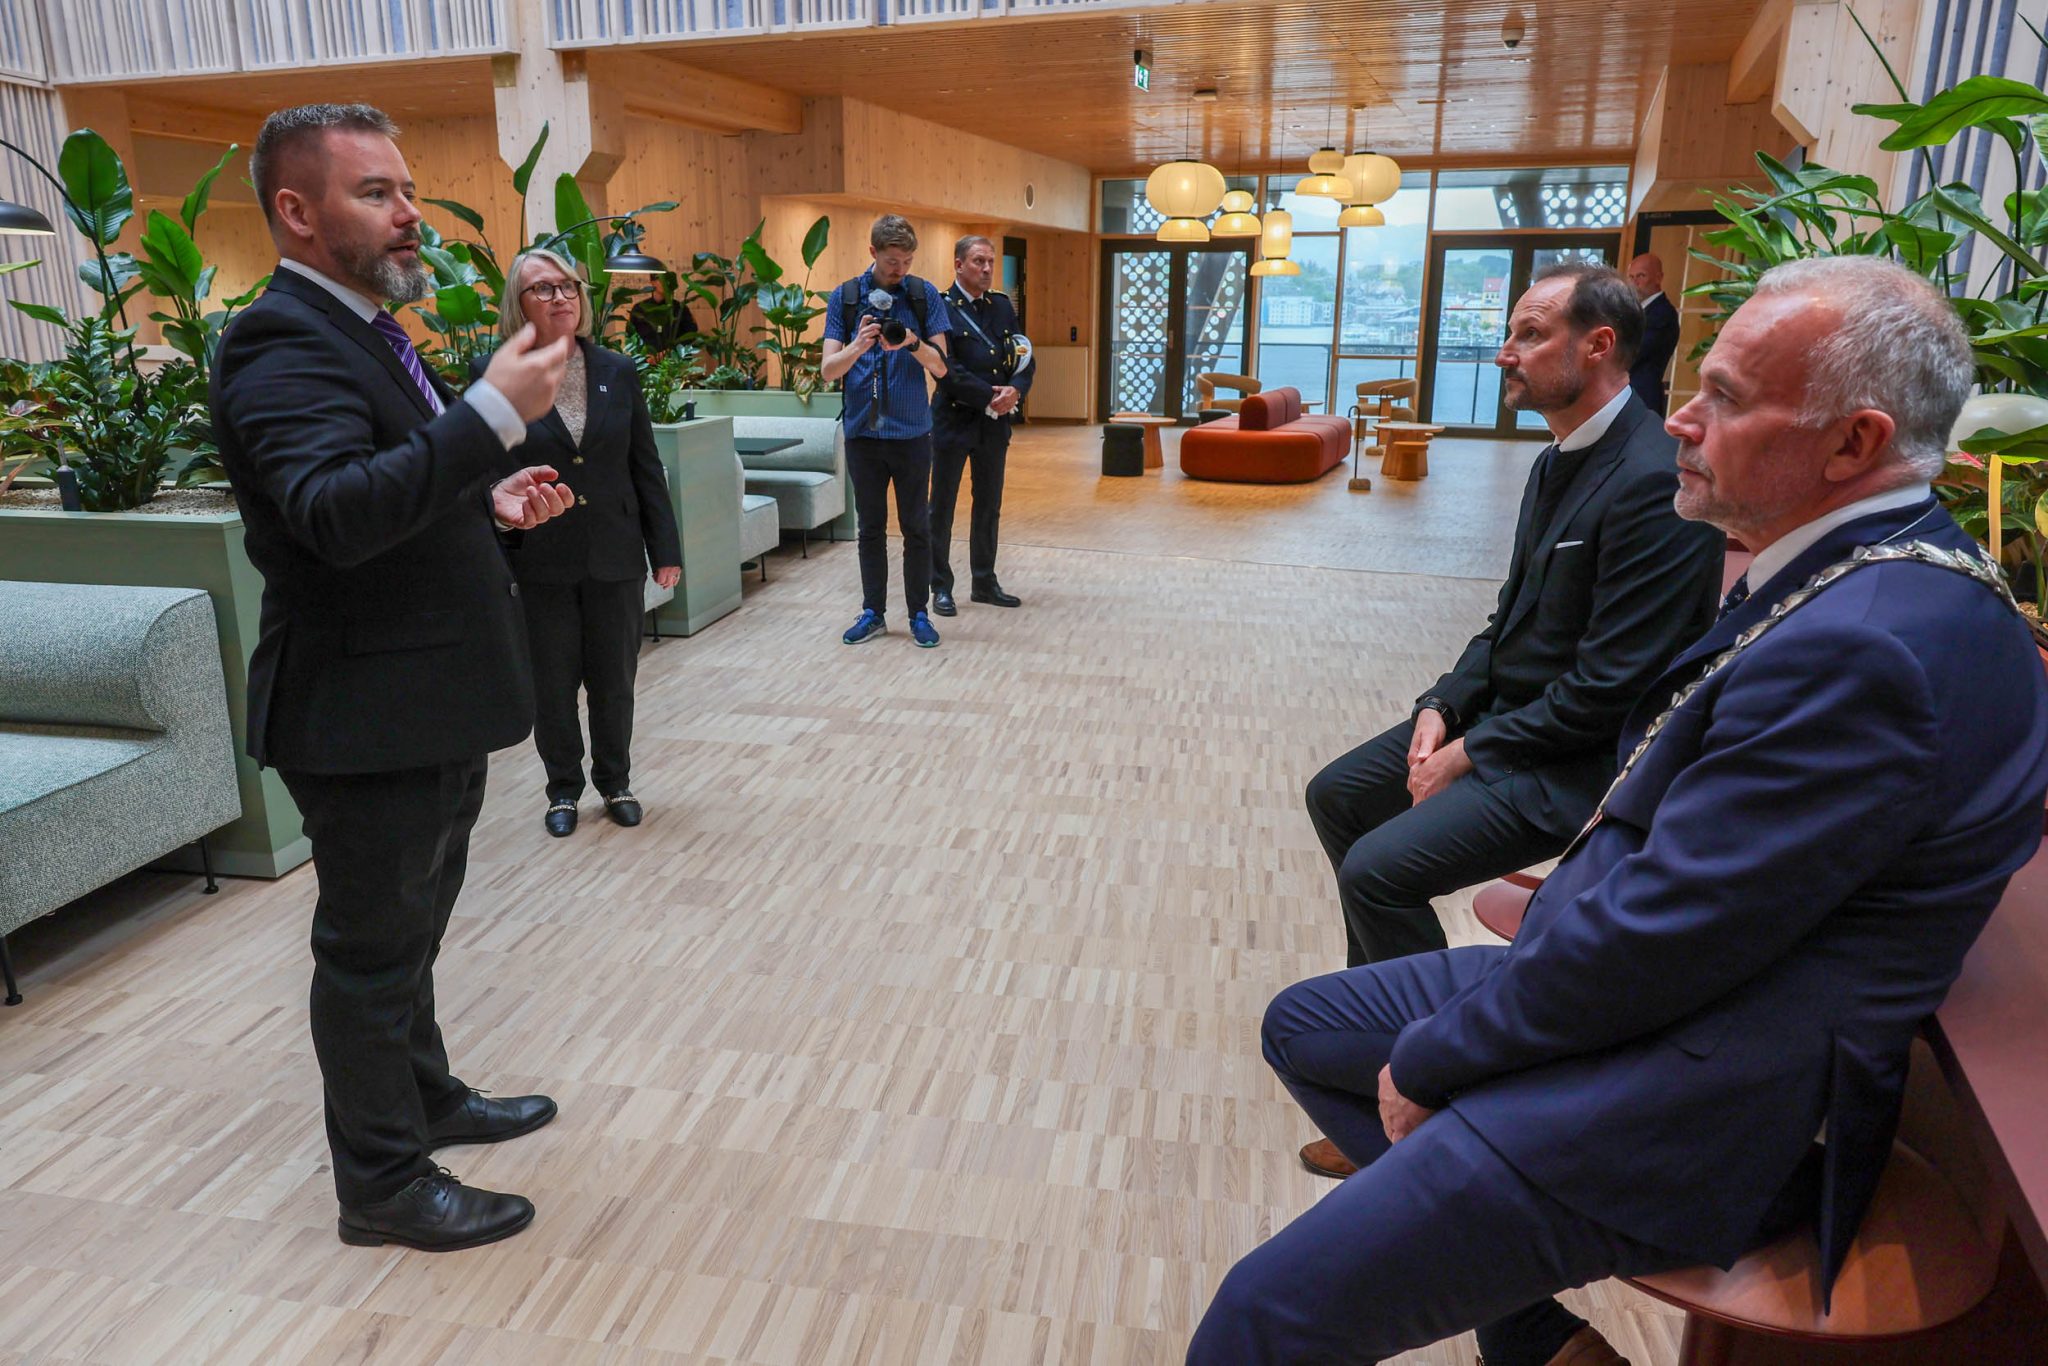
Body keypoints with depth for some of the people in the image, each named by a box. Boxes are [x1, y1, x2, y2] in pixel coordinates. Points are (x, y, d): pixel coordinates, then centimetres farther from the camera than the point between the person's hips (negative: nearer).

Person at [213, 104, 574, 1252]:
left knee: (408, 931, 24)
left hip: (432, 704, 10)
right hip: (366, 715, -10)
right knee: (374, 951, 6)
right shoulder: (282, 342, -19)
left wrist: (488, 500, 4)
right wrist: (495, 415, -37)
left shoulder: (362, 329, 13)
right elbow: (335, 513, -35)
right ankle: (384, 1183, 23)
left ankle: (426, 1098, 44)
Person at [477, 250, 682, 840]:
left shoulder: (617, 371, 3)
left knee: (614, 680, 12)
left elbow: (646, 466, 5)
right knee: (552, 685, 10)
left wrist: (666, 549, 3)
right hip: (540, 564, -2)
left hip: (614, 557, 2)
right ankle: (563, 789, 29)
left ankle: (615, 781, 31)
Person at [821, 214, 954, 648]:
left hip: (911, 432, -1)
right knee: (870, 527, 10)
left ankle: (919, 613, 15)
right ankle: (873, 612, 20)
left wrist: (912, 343, -23)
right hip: (862, 432, 1)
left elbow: (940, 367, -3)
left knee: (915, 527, 6)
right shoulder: (845, 297, 1)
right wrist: (858, 346, -24)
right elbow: (828, 369, -4)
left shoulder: (924, 295, 0)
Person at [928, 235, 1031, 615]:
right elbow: (945, 369, -16)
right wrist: (989, 395, -18)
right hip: (953, 420, -5)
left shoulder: (1003, 306, 9)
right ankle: (941, 587, 14)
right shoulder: (941, 308, -8)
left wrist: (1015, 390, -13)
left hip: (995, 422, 6)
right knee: (942, 506, 4)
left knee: (989, 506, 13)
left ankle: (984, 583, 24)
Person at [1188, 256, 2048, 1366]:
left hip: (1683, 1098, -10)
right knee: (1303, 1025, 18)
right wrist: (1582, 882, 4)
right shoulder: (1869, 570, 7)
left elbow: (1654, 941, -24)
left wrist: (1431, 1060, -12)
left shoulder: (1868, 648, -26)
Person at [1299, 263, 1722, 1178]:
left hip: (1574, 758, -10)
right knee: (1336, 796, 13)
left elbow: (1611, 685, -24)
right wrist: (1444, 706, -1)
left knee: (1378, 869, -21)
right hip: (1500, 710, 10)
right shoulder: (1560, 460, 8)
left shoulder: (1651, 481, -22)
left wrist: (1472, 754, -17)